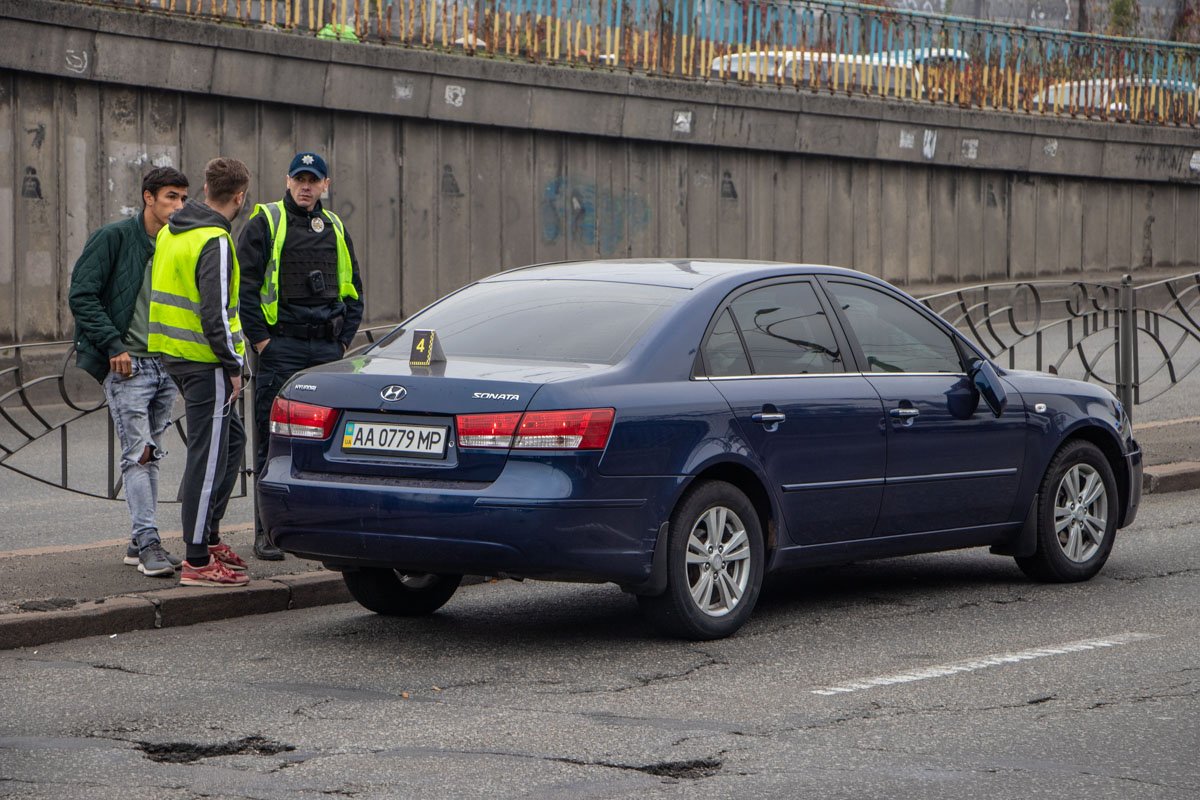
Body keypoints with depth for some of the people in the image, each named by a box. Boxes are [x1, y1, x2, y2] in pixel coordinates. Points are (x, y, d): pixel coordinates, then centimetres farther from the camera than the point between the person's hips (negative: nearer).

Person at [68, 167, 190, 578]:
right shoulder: (114, 238, -8)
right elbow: (81, 295, -12)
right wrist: (113, 346, -16)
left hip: (166, 365, 6)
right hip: (127, 365, -6)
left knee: (151, 456, 10)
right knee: (137, 454, -12)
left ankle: (139, 543, 16)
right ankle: (148, 542, -14)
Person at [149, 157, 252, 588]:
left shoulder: (170, 232, 12)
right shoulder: (215, 242, -17)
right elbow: (214, 312, -23)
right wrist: (233, 366, -14)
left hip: (173, 355, 10)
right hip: (204, 362, -10)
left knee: (231, 439, 21)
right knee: (208, 455, -4)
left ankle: (206, 535, 24)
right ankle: (197, 561, -1)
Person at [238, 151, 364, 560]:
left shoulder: (335, 229, 15)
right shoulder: (265, 223, -1)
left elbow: (353, 292, 21)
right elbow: (244, 287, -5)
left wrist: (343, 341, 10)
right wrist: (260, 339, -11)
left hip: (327, 350, 5)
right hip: (280, 347, -5)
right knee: (273, 442, -4)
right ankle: (267, 533, -1)